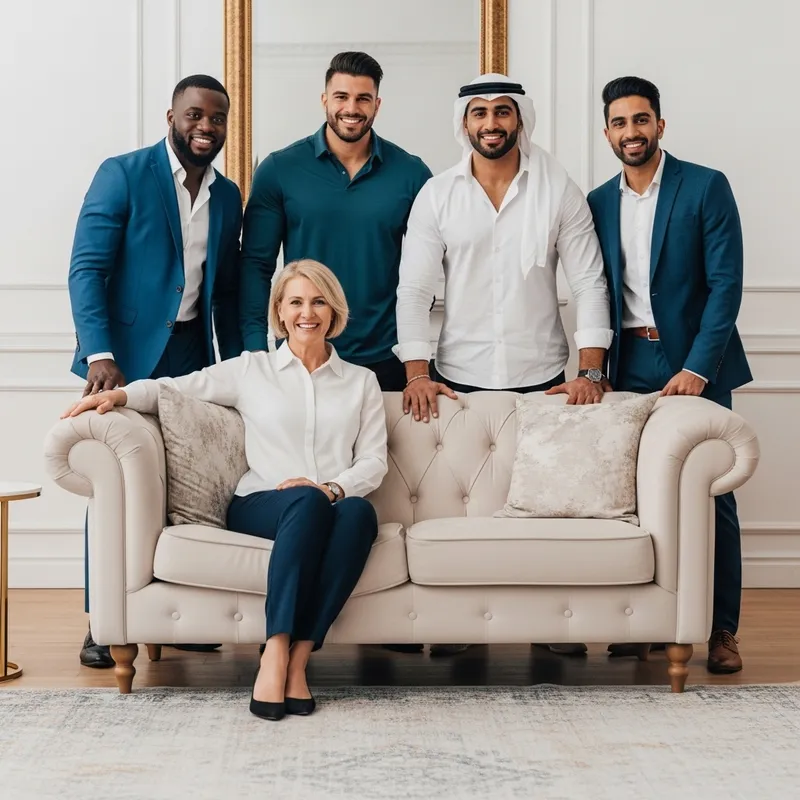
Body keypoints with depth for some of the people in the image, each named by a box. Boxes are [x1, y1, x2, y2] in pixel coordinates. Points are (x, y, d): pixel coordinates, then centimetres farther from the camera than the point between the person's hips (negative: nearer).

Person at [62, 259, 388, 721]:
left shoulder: (361, 381, 21)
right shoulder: (251, 371, 18)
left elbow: (374, 462, 11)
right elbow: (172, 388, 11)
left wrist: (332, 488, -9)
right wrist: (122, 394, -10)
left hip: (336, 505, 1)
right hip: (261, 507, -1)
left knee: (360, 512, -36)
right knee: (307, 502, -38)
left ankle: (297, 658, -37)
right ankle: (276, 654, -39)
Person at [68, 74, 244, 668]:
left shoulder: (228, 196, 12)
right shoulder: (122, 175, -5)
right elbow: (87, 269, -10)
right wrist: (99, 355, -21)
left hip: (192, 355, 4)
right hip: (126, 356, -4)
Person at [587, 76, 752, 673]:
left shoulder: (706, 188, -4)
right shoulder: (599, 203, 9)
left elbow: (725, 284, -8)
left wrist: (696, 368, -15)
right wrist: (597, 369, 6)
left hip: (695, 365, -3)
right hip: (630, 368, 3)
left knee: (710, 496, -2)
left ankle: (721, 628, 7)